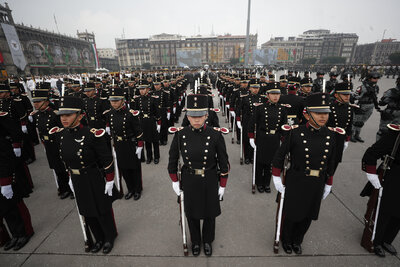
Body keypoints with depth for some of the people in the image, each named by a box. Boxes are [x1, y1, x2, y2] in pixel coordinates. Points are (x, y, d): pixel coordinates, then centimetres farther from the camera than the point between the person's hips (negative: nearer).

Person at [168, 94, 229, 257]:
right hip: (189, 180, 1)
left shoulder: (215, 135, -18)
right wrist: (174, 181, 3)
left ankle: (208, 240, 50)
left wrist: (222, 185, -2)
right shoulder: (180, 134, -13)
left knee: (210, 212, 19)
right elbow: (173, 159, 0)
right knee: (191, 213, 20)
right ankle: (195, 241, 50)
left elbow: (223, 162, -7)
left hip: (210, 181, -1)